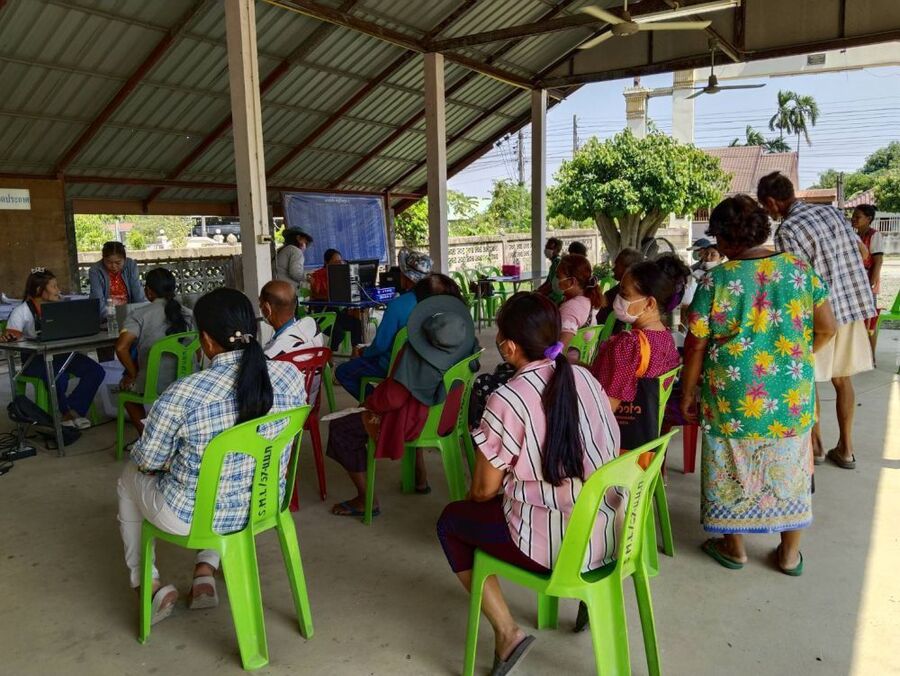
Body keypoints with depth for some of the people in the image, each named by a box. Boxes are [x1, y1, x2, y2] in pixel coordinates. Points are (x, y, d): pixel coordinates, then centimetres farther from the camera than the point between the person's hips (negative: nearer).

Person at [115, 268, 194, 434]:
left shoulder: (139, 314, -7)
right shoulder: (188, 314, 4)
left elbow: (121, 348, -19)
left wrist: (133, 374, -5)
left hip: (155, 386, -4)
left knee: (126, 385, 31)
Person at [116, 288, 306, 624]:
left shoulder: (183, 394, -28)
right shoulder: (291, 375, -15)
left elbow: (148, 461, -11)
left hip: (194, 516, -4)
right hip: (265, 504, 4)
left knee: (129, 478, 28)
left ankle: (151, 585, 30)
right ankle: (205, 575, 32)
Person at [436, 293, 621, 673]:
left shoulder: (507, 400, -18)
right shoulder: (585, 378, 0)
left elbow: (484, 490, -11)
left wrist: (475, 492, 14)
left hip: (556, 542, -7)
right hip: (608, 528, 7)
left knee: (450, 522, 15)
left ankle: (506, 633, 11)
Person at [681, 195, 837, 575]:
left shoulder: (716, 280, -11)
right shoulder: (800, 269, -2)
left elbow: (695, 345, -9)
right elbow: (827, 328, 2)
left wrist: (687, 396, 1)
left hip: (733, 397, -3)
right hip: (792, 395, 3)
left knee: (732, 470, 14)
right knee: (789, 469, 18)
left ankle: (734, 547, 31)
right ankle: (790, 553, 31)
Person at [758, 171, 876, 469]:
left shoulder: (787, 230, -16)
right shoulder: (831, 211, 7)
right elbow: (860, 252, 13)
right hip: (854, 303, 7)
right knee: (842, 378, 15)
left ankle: (815, 444, 22)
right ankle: (845, 447, 23)